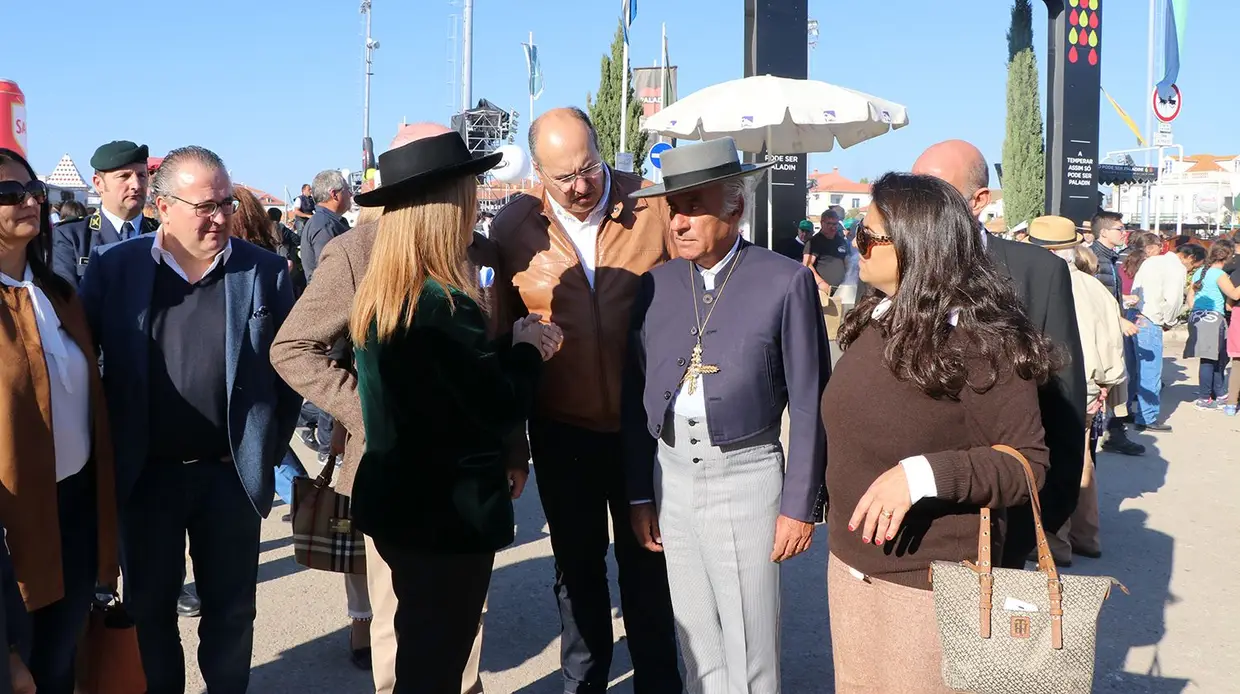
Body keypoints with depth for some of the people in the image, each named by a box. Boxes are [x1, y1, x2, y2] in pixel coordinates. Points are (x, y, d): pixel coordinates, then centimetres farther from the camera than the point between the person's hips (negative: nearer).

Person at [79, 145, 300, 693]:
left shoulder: (265, 271, -4)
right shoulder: (113, 266, -4)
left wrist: (271, 446, 0)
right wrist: (108, 446, 0)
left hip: (231, 473, 0)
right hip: (145, 474, 1)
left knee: (231, 608, 13)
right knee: (149, 606, 16)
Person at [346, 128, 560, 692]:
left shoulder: (377, 297, 4)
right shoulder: (443, 306, -24)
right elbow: (502, 410, -20)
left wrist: (506, 347, 3)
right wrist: (526, 350, -3)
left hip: (398, 505, 9)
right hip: (448, 515, -9)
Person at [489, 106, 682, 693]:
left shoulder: (653, 206, -10)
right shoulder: (514, 226, -5)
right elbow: (502, 337, 3)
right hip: (562, 430, 2)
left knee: (647, 561, 14)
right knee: (577, 564, 17)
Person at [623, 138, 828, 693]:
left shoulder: (786, 282, -6)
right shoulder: (656, 285, 5)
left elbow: (808, 404, -5)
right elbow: (636, 397, 9)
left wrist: (800, 505, -6)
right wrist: (639, 495, 8)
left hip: (744, 472, -4)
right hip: (671, 470, 4)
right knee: (696, 644, 13)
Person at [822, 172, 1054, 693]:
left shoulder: (980, 343, -19)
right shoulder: (875, 320, 4)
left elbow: (1029, 464, -18)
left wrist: (925, 474, -31)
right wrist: (824, 503, 19)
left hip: (930, 586, -7)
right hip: (848, 568, 7)